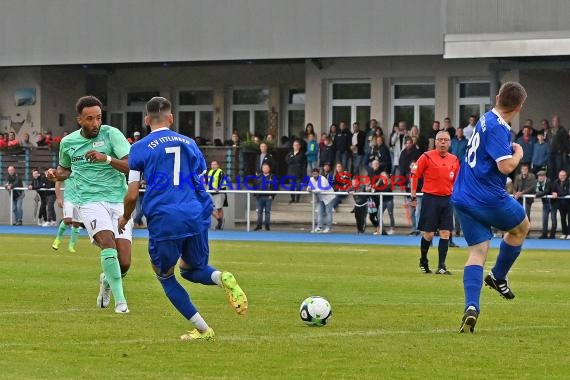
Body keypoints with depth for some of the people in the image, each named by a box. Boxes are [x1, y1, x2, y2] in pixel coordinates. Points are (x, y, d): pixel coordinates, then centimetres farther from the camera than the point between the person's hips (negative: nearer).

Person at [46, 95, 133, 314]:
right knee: (108, 242, -28)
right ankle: (120, 300, -21)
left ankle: (107, 280, 31)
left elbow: (131, 166, -11)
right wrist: (56, 174, 5)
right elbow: (66, 169, 28)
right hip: (90, 202, 0)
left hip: (118, 201, 0)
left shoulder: (111, 134, -3)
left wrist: (107, 159, -26)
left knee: (124, 263, -6)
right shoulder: (68, 142, 8)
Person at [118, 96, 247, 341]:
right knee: (191, 270, 25)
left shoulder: (140, 148, 3)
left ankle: (202, 330, 8)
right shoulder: (189, 143, 15)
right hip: (196, 216, 4)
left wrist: (125, 218, 21)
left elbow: (132, 195, 2)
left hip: (163, 220, -4)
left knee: (165, 276, 18)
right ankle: (222, 279, -11)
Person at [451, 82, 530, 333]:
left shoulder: (486, 120, 11)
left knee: (477, 252, 2)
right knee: (522, 227, 21)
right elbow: (506, 166, -24)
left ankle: (471, 307, -16)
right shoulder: (498, 128, -18)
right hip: (489, 198, -7)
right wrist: (518, 153, -5)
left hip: (464, 199, 8)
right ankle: (498, 277, 27)